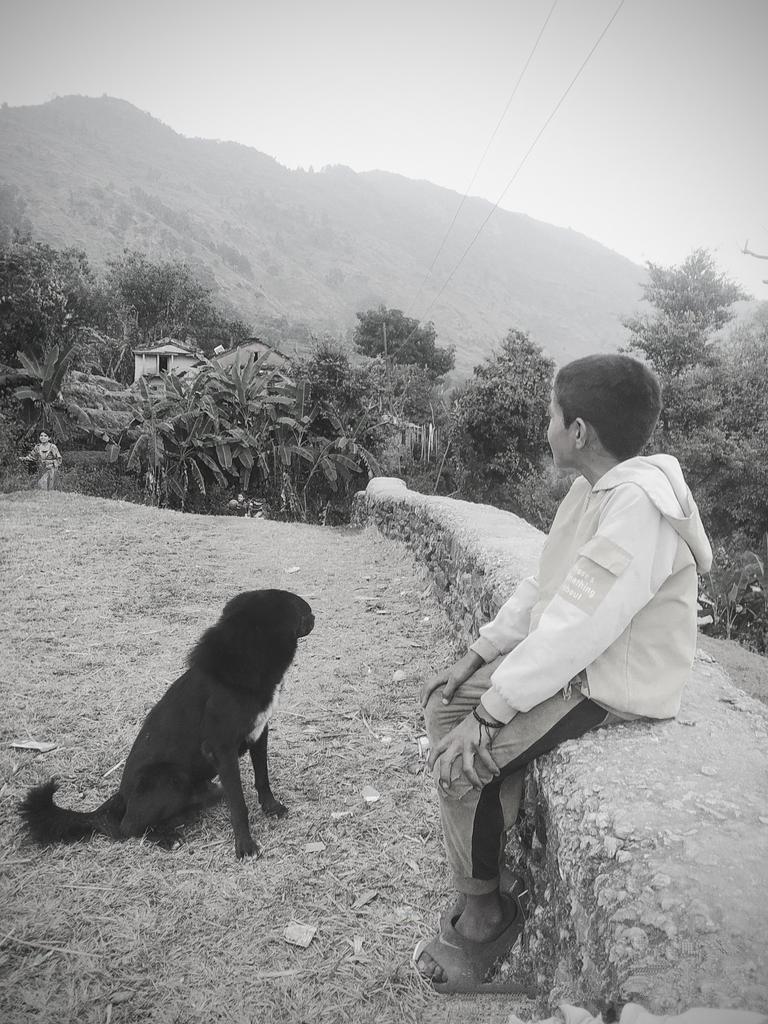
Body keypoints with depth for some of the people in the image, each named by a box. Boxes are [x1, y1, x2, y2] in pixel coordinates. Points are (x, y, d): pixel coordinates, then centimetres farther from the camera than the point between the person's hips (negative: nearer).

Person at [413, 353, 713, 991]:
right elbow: (543, 586, 10)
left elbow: (577, 629, -30)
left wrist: (489, 713, -24)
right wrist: (480, 654, 6)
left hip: (615, 687, -9)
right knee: (444, 703, 6)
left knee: (464, 759, -16)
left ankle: (484, 915, 8)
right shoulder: (594, 487, 4)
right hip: (568, 659, 10)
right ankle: (498, 841, 14)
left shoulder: (640, 503, -27)